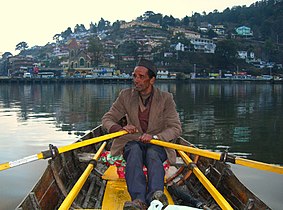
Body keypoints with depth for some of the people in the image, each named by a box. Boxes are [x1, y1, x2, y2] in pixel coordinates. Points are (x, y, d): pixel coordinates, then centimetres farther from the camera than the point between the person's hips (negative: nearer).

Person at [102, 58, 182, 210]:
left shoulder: (165, 98, -2)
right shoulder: (125, 95, 3)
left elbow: (176, 128, -7)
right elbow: (107, 119, 3)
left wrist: (154, 136, -25)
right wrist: (121, 129, -20)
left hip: (157, 145, -1)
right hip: (133, 142, 1)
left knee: (152, 153, -36)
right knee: (135, 149, -35)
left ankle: (155, 196, -58)